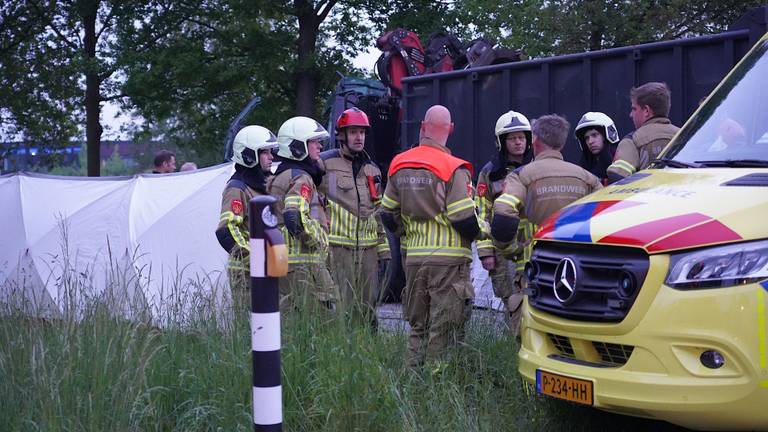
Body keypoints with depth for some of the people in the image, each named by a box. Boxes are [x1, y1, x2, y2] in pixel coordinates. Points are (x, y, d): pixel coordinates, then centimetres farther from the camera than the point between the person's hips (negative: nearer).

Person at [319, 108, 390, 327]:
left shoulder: (372, 169, 19)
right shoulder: (325, 163, -2)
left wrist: (383, 247, 17)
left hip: (368, 249, 6)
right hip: (338, 248, -6)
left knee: (368, 307, 10)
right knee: (341, 307, -7)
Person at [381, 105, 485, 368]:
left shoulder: (400, 166, 6)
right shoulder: (453, 169, -12)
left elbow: (388, 215, 11)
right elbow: (464, 219, -15)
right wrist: (476, 232, 6)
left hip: (414, 257, 5)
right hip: (449, 258, -5)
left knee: (417, 326, 16)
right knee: (443, 329, 0)